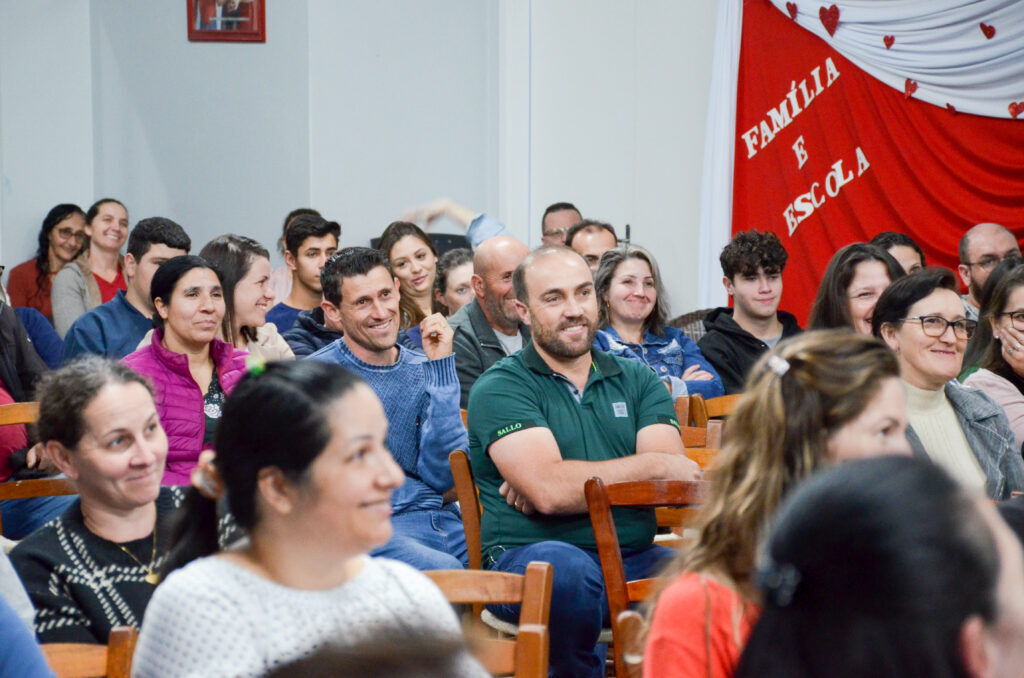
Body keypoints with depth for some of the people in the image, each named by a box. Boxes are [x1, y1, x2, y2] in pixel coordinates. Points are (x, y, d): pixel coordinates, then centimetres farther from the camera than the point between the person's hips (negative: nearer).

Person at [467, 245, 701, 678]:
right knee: (566, 567, -37)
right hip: (530, 555, -3)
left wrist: (572, 482, -12)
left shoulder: (638, 380, 17)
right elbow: (550, 490, -14)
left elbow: (675, 477, 0)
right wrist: (653, 465, -4)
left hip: (633, 558, 3)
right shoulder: (499, 388, 2)